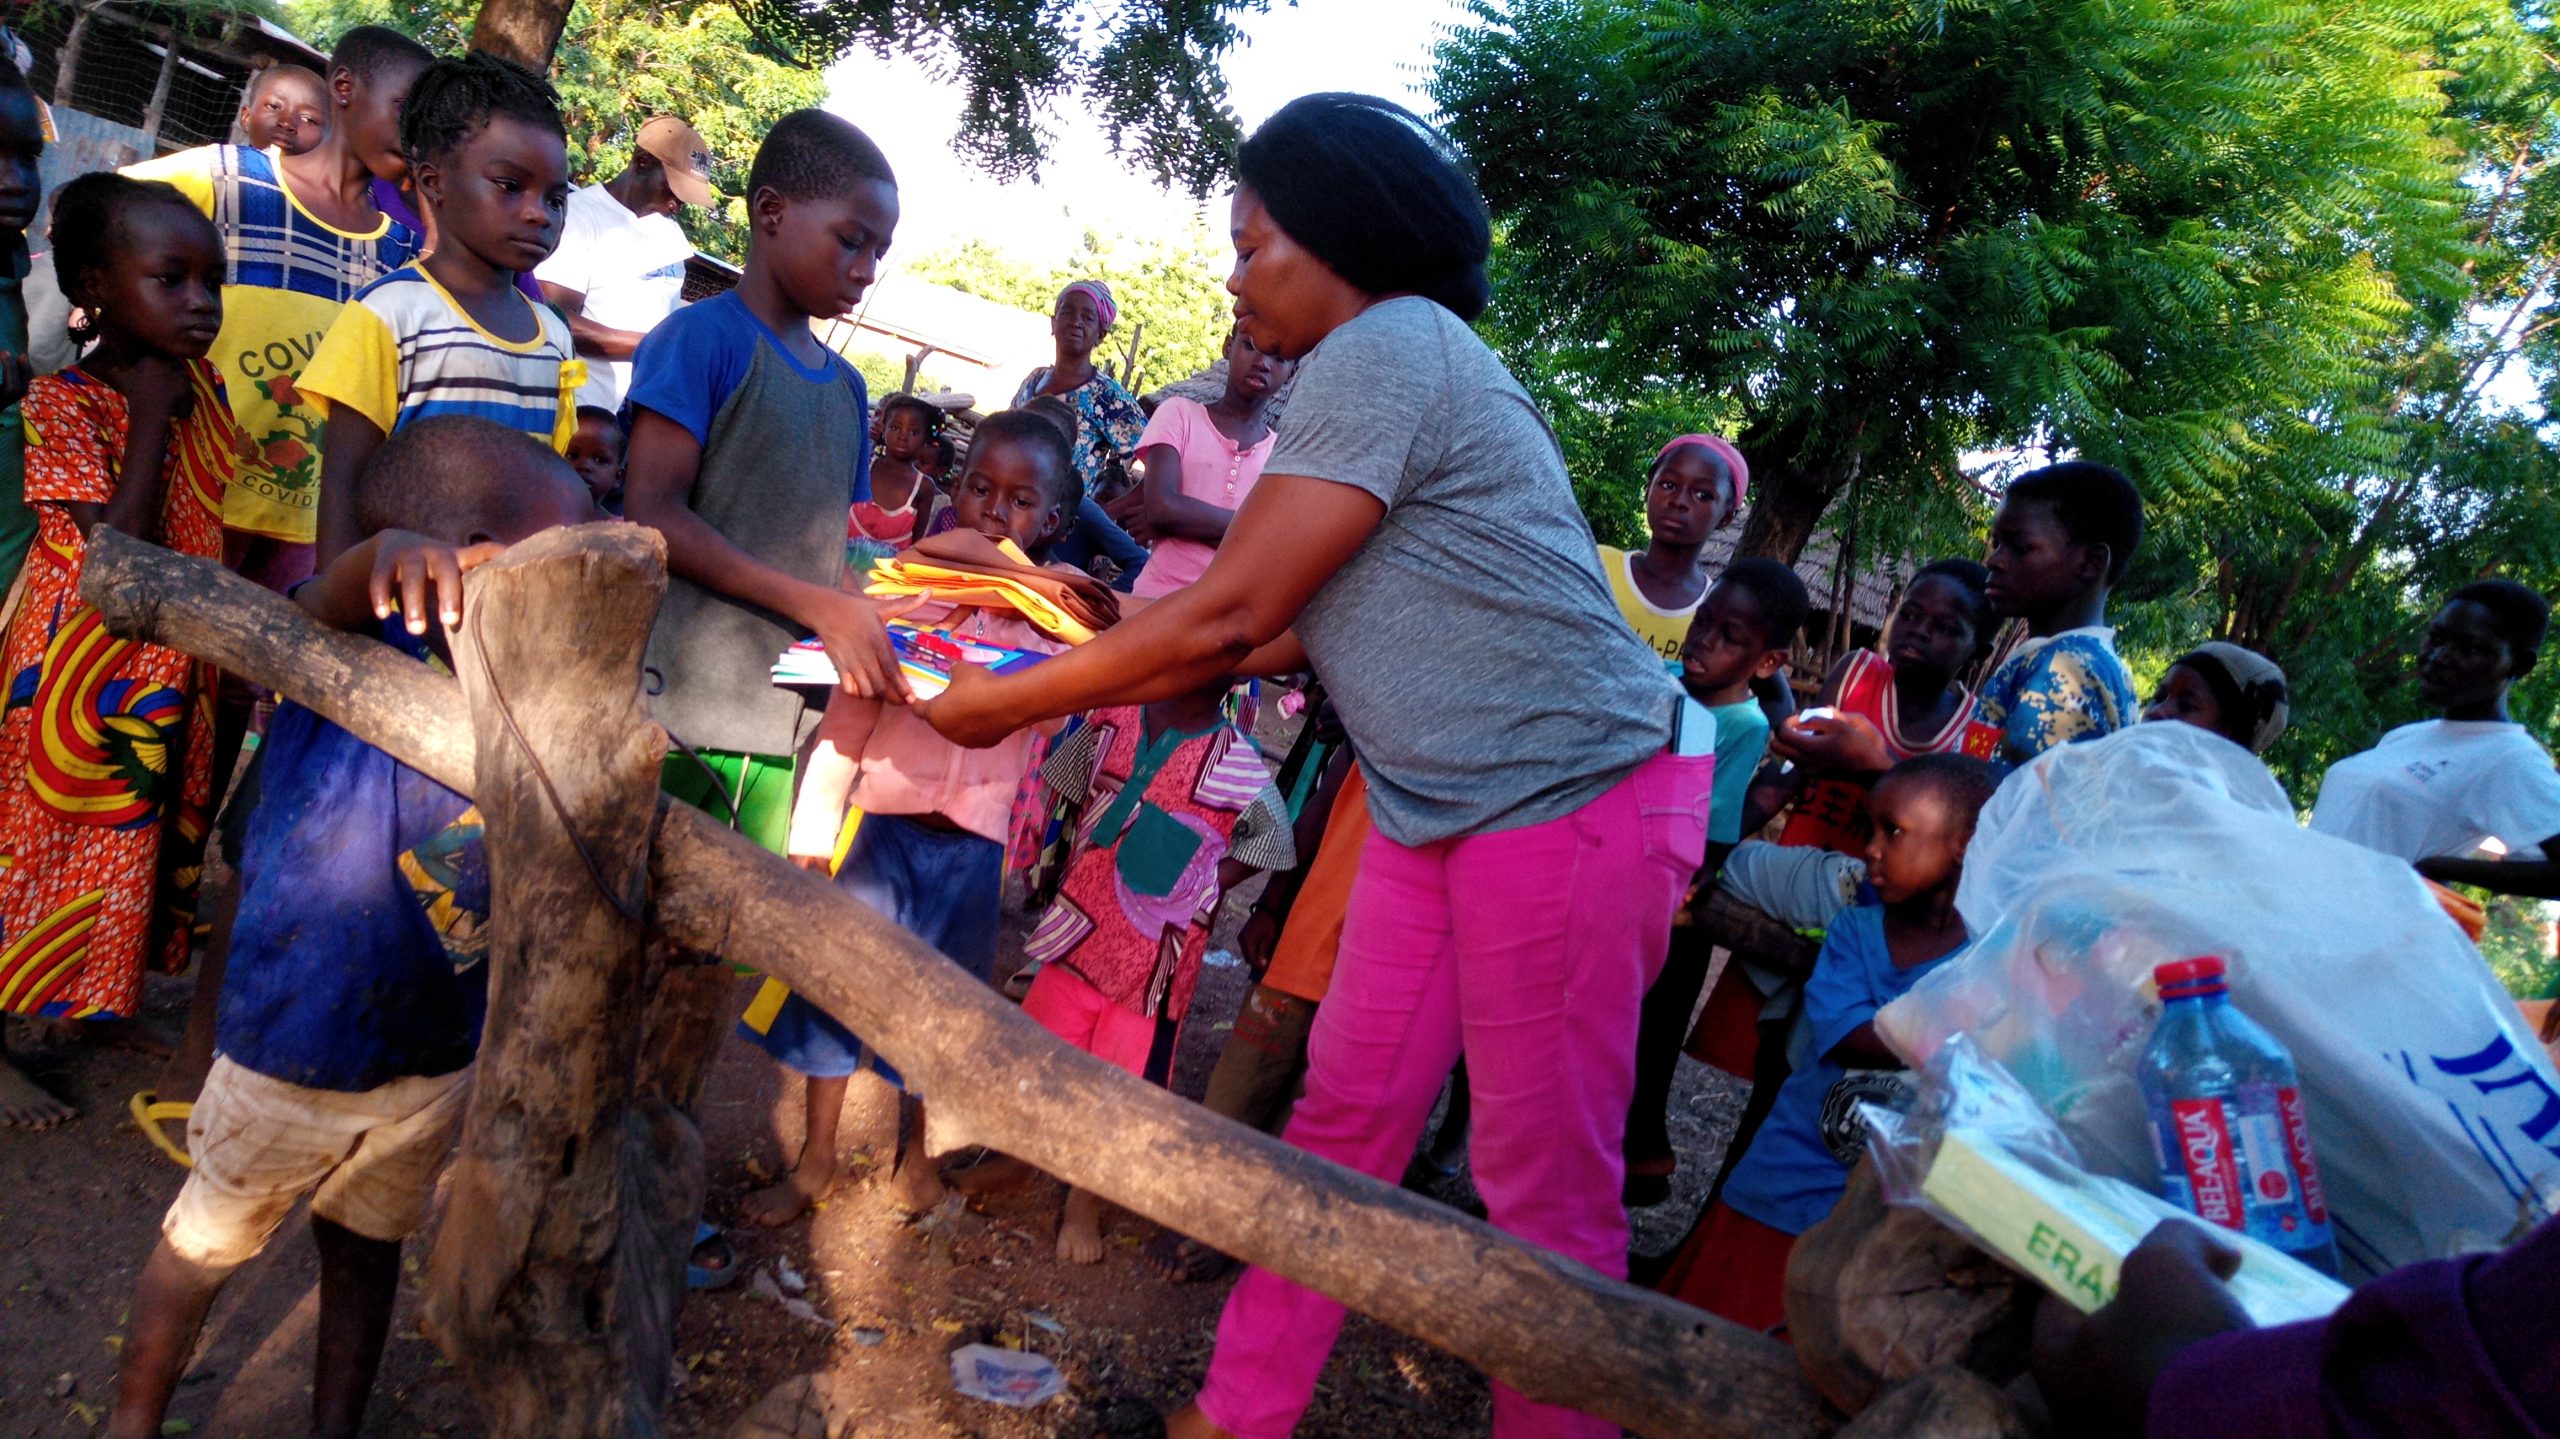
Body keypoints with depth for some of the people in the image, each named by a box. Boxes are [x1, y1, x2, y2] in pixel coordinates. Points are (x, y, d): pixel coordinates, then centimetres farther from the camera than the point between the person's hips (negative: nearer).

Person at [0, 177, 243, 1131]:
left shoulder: (201, 383, 2)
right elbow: (122, 557, -27)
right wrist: (149, 416, -24)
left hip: (173, 675, 7)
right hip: (82, 669, -7)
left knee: (143, 841, 18)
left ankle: (103, 1005, 37)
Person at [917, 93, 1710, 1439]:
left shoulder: (1385, 346, -15)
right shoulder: (1395, 361, 16)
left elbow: (1227, 618, -17)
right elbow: (1292, 632, 12)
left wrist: (1007, 703, -7)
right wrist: (1090, 664, 11)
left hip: (1577, 800, -10)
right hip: (1447, 808, 10)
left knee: (1546, 1186, 0)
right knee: (1343, 1118, 13)